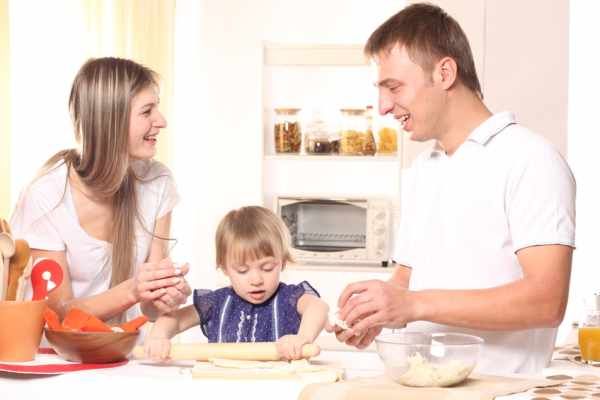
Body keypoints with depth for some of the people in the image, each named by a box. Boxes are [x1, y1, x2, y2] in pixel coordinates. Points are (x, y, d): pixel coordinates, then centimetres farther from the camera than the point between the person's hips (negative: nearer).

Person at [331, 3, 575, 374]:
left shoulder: (531, 161, -4)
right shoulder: (418, 174, 20)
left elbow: (547, 301, -13)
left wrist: (415, 304, -15)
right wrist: (375, 315, 4)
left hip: (499, 385, -6)